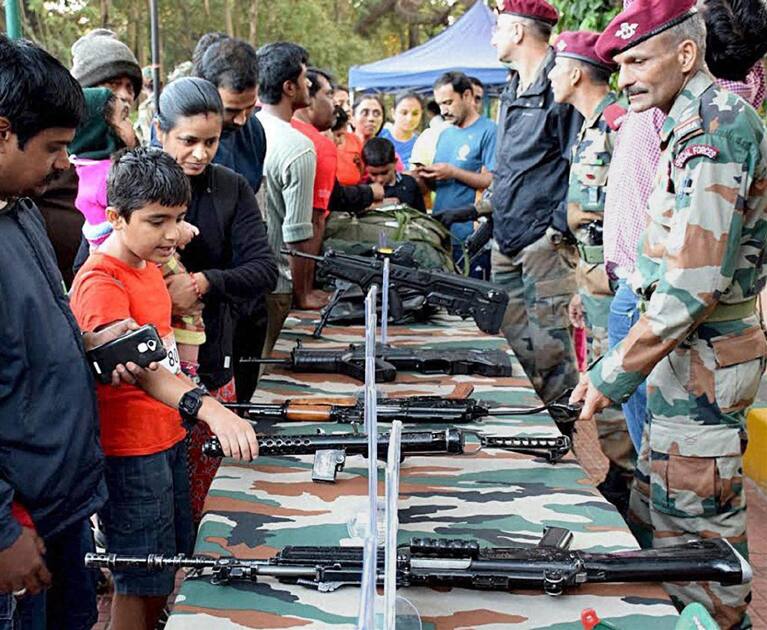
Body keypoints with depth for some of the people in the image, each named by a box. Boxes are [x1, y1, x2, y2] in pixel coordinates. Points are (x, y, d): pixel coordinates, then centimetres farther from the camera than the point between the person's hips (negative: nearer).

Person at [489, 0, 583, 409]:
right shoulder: (512, 91, 18)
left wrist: (560, 226, -17)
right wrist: (489, 216, 22)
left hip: (543, 238, -9)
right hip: (506, 238, 9)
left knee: (547, 344, -6)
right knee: (511, 337, 13)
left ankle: (562, 418, 5)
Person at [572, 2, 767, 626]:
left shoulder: (714, 127, -19)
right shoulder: (694, 122, 12)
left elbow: (696, 280, -26)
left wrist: (616, 373, -23)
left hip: (705, 357, -10)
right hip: (688, 352, 10)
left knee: (695, 521, 0)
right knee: (655, 510, 19)